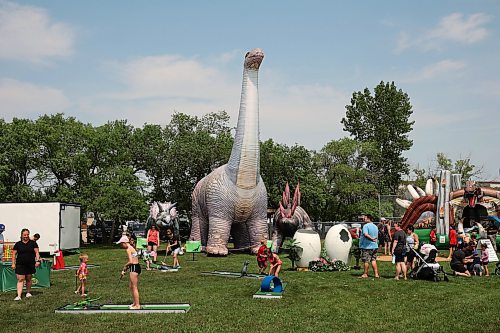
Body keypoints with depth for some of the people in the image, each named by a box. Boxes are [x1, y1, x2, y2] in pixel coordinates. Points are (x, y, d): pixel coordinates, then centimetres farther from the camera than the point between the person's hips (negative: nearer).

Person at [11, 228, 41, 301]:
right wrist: (13, 263, -2)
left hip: (30, 264, 1)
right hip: (20, 265, -1)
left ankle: (28, 292, 30)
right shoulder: (18, 244, 4)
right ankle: (19, 296, -12)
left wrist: (37, 260, -9)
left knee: (28, 279, 12)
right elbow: (14, 254, 5)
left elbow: (37, 252, 3)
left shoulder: (33, 243, 4)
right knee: (20, 279, -8)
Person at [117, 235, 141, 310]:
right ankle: (135, 303, 27)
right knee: (131, 286, 19)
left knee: (134, 287, -3)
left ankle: (137, 305, 3)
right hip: (136, 267, 10)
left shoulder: (128, 249, -14)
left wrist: (125, 266, -6)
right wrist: (127, 267, 9)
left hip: (134, 268, -10)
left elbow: (131, 261, -22)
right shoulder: (131, 248, 15)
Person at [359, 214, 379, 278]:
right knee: (373, 260, 10)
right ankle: (376, 274, 8)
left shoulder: (366, 226, -13)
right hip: (374, 246, 7)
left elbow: (366, 234, -26)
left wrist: (372, 239, -19)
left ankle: (365, 274, 7)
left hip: (366, 246, -7)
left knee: (366, 261, 0)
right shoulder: (375, 226, 12)